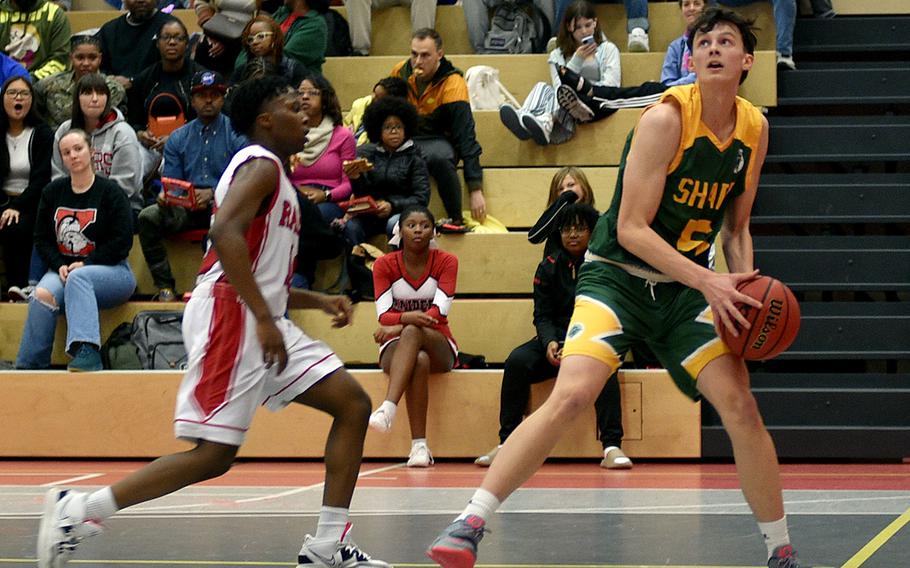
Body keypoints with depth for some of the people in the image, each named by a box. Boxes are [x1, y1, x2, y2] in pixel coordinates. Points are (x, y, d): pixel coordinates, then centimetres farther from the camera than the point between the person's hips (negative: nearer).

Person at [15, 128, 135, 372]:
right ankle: (28, 366, -30)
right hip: (63, 268, 3)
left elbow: (122, 242, -7)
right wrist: (60, 265, -6)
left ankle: (85, 350, -50)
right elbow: (41, 239, 13)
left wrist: (85, 264, -14)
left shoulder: (110, 192, -1)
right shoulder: (52, 192, 12)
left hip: (111, 271, -3)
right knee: (42, 294, -30)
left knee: (77, 278, -37)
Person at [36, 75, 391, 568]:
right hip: (229, 314, -10)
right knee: (214, 454, -13)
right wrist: (264, 318, -26)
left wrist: (318, 301, 19)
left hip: (263, 323, 10)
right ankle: (78, 510, -7)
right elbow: (225, 233, -25)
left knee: (353, 405, 5)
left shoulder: (274, 175, 25)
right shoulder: (261, 165, -7)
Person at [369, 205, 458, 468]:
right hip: (396, 348, 0)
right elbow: (383, 314, -9)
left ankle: (388, 408, -53)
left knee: (413, 332, -37)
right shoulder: (385, 264, 1)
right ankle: (419, 445, -45)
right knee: (420, 361, -37)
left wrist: (400, 326, -27)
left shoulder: (446, 262, -1)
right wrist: (407, 317, -33)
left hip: (439, 348, 0)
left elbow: (439, 311, -13)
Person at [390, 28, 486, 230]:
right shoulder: (400, 72, -4)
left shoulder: (452, 83, -17)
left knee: (438, 157, -42)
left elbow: (466, 136, -20)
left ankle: (456, 219, -24)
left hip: (438, 140, -4)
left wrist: (476, 190, -24)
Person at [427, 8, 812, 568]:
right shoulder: (665, 119, -16)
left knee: (741, 406, -6)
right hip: (618, 274, -5)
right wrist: (707, 281, -25)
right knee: (571, 395, -23)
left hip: (686, 286, 5)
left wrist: (743, 285, -4)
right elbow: (631, 228, -19)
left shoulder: (754, 129, 3)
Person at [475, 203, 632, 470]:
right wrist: (550, 343, -18)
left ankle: (612, 446, -41)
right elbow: (542, 315, 4)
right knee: (517, 361, -25)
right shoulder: (549, 267, 7)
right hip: (556, 339, 3)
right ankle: (507, 443, -22)